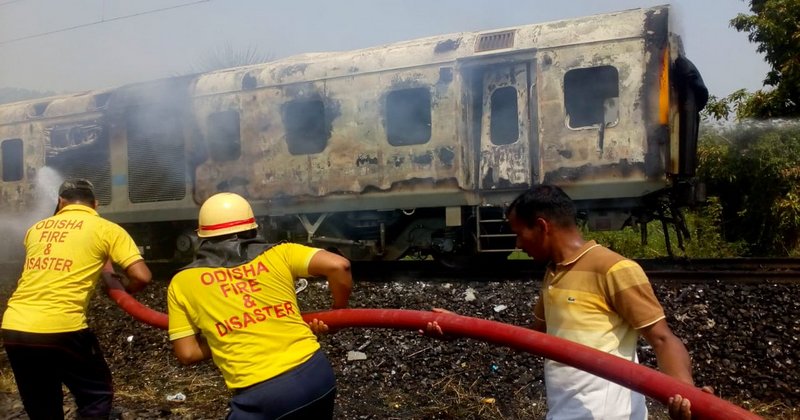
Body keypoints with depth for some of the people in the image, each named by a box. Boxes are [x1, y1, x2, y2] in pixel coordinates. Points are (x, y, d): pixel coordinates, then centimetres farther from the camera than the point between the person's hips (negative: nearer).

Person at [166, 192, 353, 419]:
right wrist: (338, 313, 13)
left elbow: (186, 353, 8)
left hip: (261, 393, -3)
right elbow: (338, 265, -2)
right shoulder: (278, 254, 9)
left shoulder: (182, 283, 9)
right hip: (316, 371, 4)